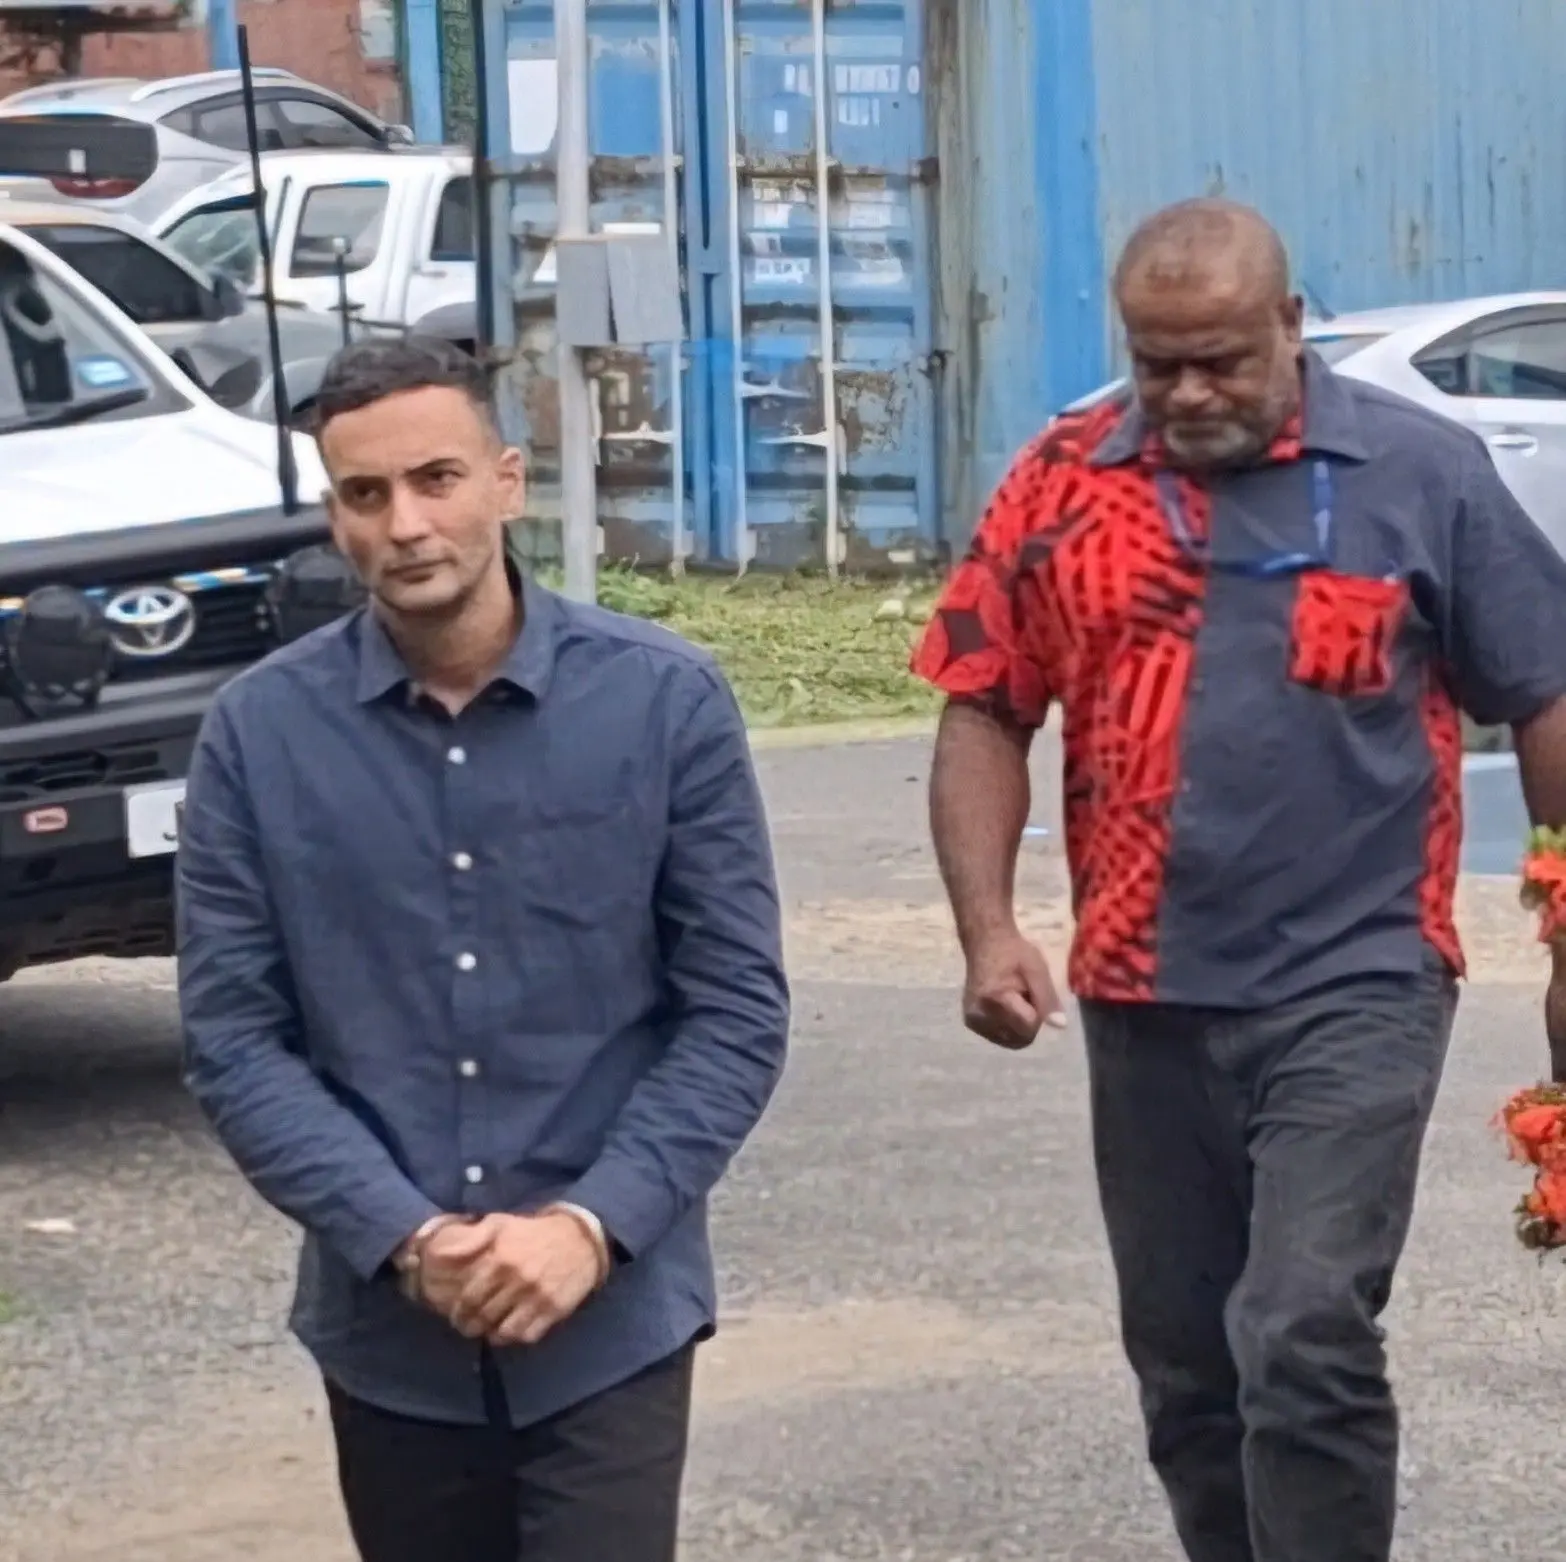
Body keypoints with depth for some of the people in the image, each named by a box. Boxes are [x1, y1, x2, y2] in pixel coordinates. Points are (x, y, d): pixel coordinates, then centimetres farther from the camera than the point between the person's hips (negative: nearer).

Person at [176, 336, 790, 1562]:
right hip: (386, 1331, 2)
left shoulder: (667, 700, -5)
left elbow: (739, 1009, -3)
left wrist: (594, 1224, -14)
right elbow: (234, 1038, -3)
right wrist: (401, 1240, -14)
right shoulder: (258, 733, -3)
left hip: (614, 1315, -2)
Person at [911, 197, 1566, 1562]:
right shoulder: (1062, 484, 2)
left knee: (1306, 1342, -16)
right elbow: (985, 716, 6)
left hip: (1356, 987, -4)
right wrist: (990, 928, -7)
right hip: (1145, 1000, 4)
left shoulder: (1421, 472, -4)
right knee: (1186, 1365, 13)